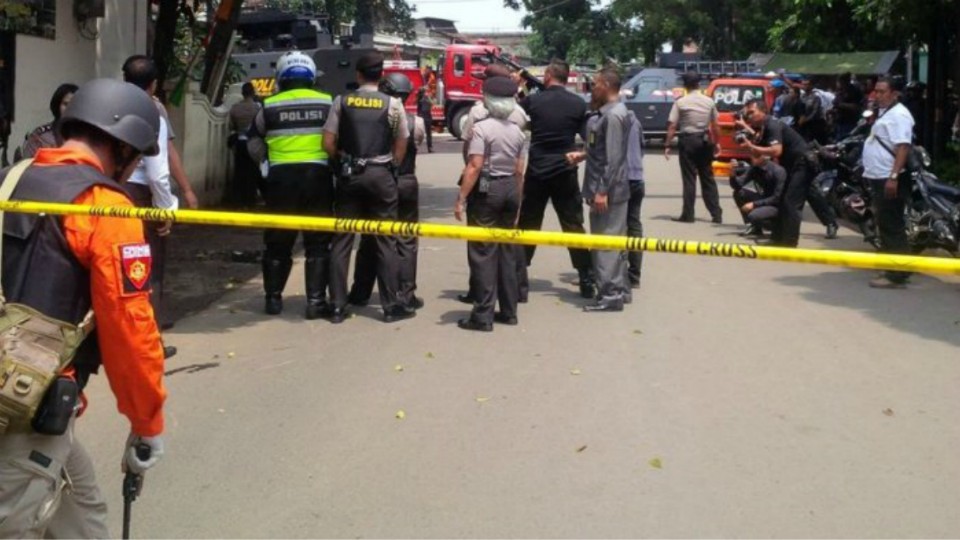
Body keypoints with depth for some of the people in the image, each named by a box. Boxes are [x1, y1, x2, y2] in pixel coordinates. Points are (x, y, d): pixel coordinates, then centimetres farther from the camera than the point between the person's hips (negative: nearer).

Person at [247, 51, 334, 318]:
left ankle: (273, 298, 20)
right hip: (317, 175, -1)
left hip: (281, 177, 1)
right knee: (318, 242, 5)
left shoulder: (269, 107, 2)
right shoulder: (328, 104, 1)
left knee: (277, 241, 13)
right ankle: (316, 301, 2)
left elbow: (254, 146, 11)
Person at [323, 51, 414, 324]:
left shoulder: (342, 102, 0)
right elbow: (401, 147, 0)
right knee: (386, 241, 5)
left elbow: (328, 144, -2)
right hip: (381, 174, -1)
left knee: (342, 240, 7)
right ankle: (391, 305, 8)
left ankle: (337, 306, 9)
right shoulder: (392, 104, -2)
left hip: (349, 174, 1)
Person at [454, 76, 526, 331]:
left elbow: (475, 166, -18)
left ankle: (483, 315, -2)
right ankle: (508, 311, 19)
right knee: (507, 250, 13)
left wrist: (461, 198, -16)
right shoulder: (517, 131, 8)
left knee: (483, 252, -2)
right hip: (510, 189, 6)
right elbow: (519, 170, 10)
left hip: (486, 189, -6)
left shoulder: (481, 128, -11)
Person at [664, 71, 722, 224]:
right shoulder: (709, 102, 4)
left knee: (689, 179, 1)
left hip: (688, 140, -3)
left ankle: (688, 214, 1)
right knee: (708, 178, 10)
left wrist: (667, 145, -6)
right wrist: (716, 143, 15)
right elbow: (715, 126, 5)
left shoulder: (680, 102, -7)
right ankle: (716, 214, 10)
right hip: (705, 141, 3)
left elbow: (672, 126, -10)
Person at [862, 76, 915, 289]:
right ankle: (890, 268, 23)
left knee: (892, 227, -9)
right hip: (879, 178, 11)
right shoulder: (885, 113, 18)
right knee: (885, 226, 15)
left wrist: (894, 177, -29)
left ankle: (897, 275, -8)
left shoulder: (898, 115, -13)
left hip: (889, 179, -11)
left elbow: (903, 147, -23)